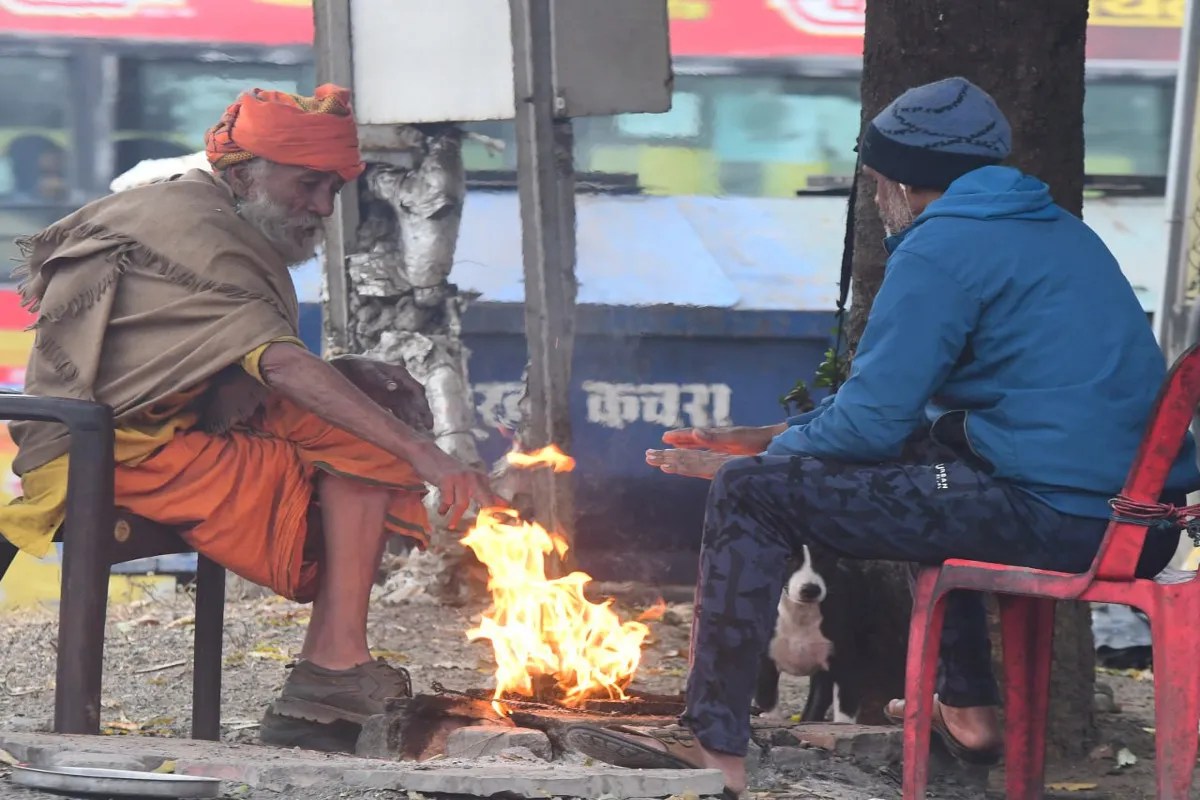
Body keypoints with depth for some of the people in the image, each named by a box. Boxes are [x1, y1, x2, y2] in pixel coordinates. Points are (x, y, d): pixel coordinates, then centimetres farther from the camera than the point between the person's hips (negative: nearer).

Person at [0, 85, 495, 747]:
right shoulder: (196, 230, -10)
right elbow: (284, 366, -25)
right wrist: (423, 454, -30)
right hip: (132, 456, -10)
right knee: (366, 437, -13)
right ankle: (337, 663, -17)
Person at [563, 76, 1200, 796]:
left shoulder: (940, 248, -7)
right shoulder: (1061, 231, 22)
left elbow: (872, 422, -9)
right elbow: (905, 396, 27)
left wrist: (752, 460, 8)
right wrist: (777, 436, 24)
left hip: (1050, 520, -10)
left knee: (753, 491, -4)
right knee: (925, 450, 38)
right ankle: (969, 708, 37)